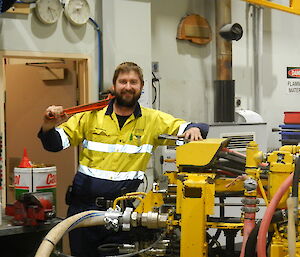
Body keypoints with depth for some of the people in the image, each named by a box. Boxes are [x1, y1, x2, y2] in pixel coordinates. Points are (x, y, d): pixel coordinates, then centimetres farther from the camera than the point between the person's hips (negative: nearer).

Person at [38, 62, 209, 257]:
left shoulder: (153, 120, 4)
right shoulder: (91, 116, 4)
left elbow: (184, 128, 2)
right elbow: (55, 144, 5)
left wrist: (194, 129, -21)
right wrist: (48, 127, -16)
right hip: (84, 205, 1)